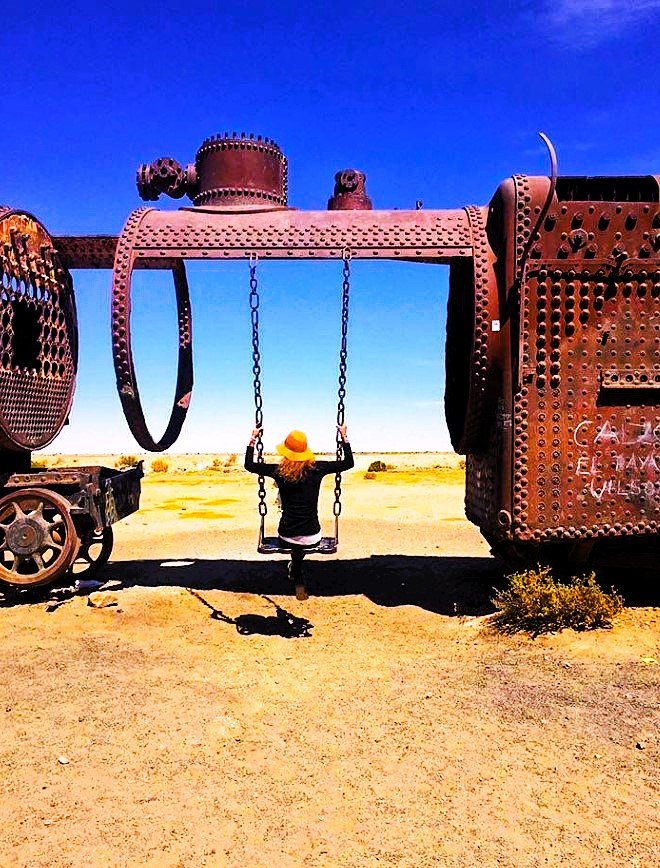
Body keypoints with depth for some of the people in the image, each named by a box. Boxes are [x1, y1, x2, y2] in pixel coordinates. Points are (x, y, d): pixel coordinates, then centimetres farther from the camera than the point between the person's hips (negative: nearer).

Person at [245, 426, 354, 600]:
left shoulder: (278, 471, -9)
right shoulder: (317, 468, -8)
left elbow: (249, 465, 4)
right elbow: (348, 463, 3)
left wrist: (253, 439, 12)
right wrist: (344, 437, 11)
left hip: (286, 537, 0)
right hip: (312, 536, 0)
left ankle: (299, 583, 37)